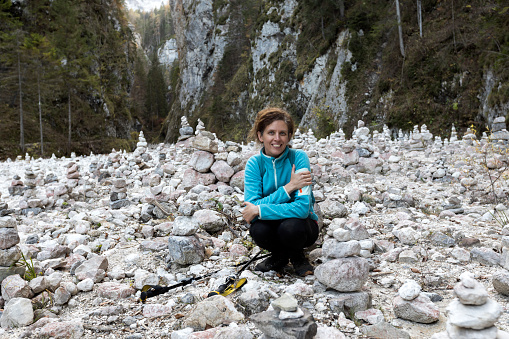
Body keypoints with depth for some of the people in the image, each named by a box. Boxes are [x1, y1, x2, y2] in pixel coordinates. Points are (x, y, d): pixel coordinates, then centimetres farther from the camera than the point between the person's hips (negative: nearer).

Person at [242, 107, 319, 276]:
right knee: (258, 229, -30)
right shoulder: (254, 163, -11)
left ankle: (297, 256, 3)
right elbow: (251, 210, -22)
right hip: (271, 224, 2)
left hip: (301, 223, -2)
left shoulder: (298, 158, -18)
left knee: (290, 226, -34)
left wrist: (259, 210, -27)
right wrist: (288, 188, -29)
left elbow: (302, 208, -28)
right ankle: (279, 256, 6)